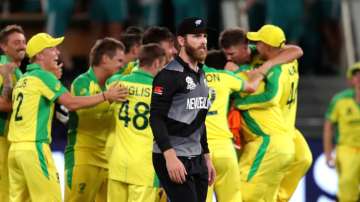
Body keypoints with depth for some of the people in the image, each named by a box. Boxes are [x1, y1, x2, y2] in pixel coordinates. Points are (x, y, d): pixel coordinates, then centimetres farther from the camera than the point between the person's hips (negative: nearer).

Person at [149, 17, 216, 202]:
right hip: (173, 160, -9)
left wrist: (206, 158, 21)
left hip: (197, 159, 9)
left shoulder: (200, 75, 17)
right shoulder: (169, 75, -11)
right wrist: (170, 157, -25)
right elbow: (156, 118, -17)